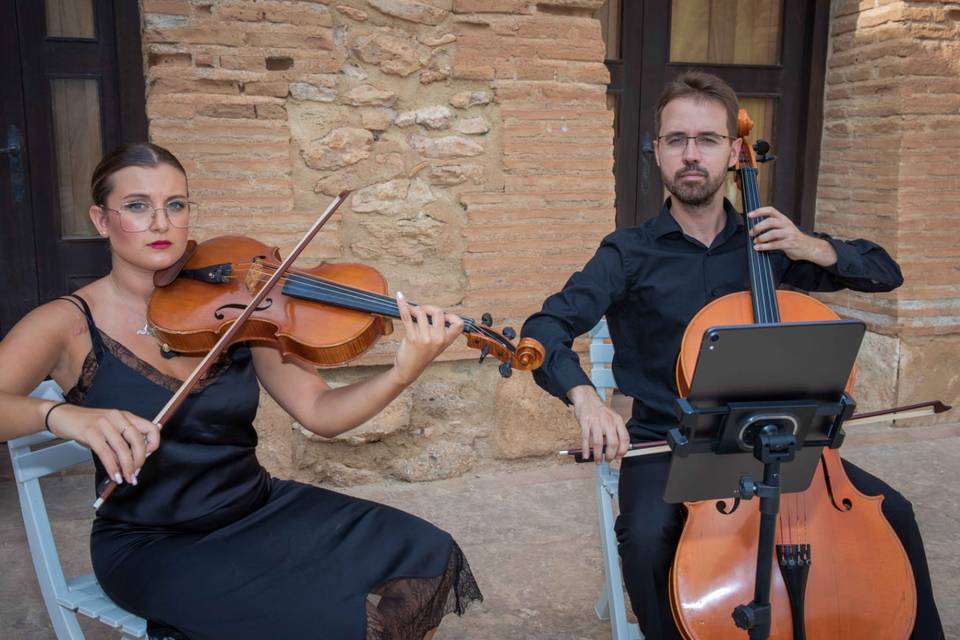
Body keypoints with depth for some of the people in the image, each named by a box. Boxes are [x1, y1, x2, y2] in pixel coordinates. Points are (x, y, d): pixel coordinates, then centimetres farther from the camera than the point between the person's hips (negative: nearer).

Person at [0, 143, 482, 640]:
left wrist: (404, 372, -25)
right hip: (151, 545, -3)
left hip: (257, 509, 4)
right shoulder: (68, 324, -8)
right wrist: (58, 414, -40)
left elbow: (319, 412, -7)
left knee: (424, 557, -9)